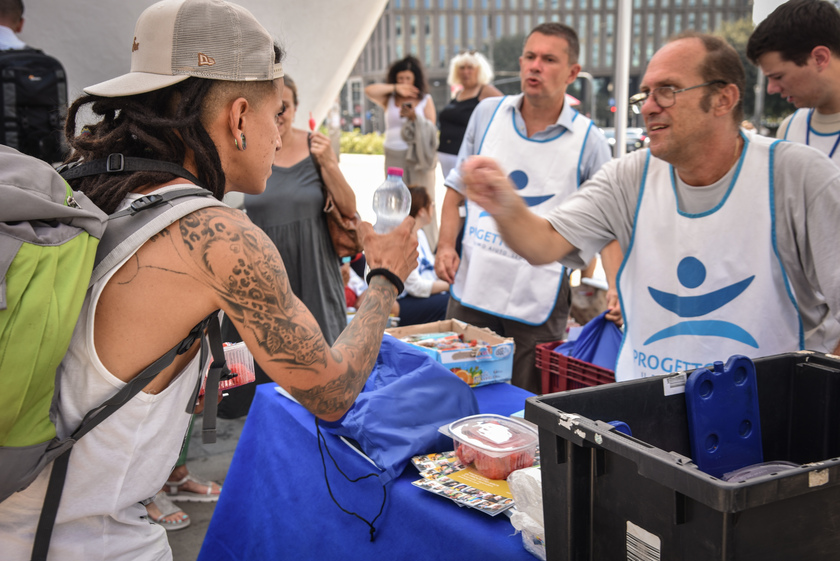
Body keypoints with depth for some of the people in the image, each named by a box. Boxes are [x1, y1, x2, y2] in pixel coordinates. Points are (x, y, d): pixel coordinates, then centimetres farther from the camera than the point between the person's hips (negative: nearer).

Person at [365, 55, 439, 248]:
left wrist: (415, 117, -17)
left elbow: (432, 129, 0)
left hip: (419, 156, -2)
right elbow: (369, 90, -7)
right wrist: (395, 88, -12)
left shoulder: (426, 100, 7)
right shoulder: (389, 100, 9)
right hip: (394, 157, 2)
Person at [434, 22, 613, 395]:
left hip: (537, 304, -3)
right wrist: (446, 246, 1)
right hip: (471, 290, 3)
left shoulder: (588, 141, -3)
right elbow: (458, 187, 14)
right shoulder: (487, 113, 6)